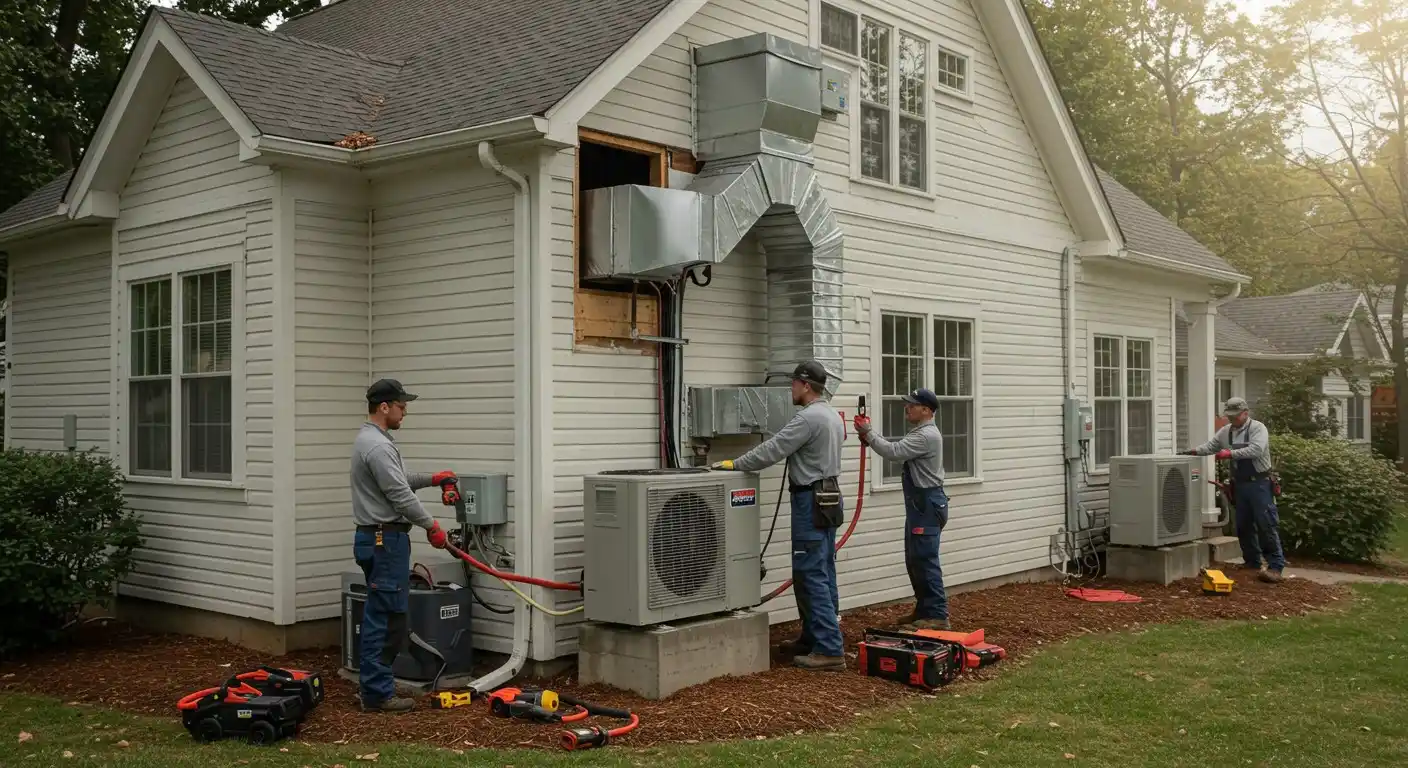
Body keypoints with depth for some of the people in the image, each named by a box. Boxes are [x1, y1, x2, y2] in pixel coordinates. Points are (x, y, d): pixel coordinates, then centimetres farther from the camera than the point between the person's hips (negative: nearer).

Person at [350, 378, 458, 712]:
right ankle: (378, 693, 0)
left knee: (379, 617, 14)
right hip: (386, 541, -11)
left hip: (374, 538, 11)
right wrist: (432, 526, -8)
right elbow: (401, 496, -20)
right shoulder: (378, 445, -20)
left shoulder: (368, 439, 15)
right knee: (387, 619, -6)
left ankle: (373, 686, 20)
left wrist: (431, 478, 21)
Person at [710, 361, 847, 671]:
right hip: (829, 497, 11)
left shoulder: (808, 418, -18)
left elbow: (771, 450, -21)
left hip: (811, 502, -11)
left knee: (811, 576, -9)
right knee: (823, 574, 13)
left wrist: (733, 464, -13)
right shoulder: (832, 415, 15)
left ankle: (829, 650, -9)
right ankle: (814, 638, 21)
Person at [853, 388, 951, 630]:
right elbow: (896, 448, 11)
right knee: (915, 561, 15)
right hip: (919, 504, 11)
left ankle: (937, 615, -7)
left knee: (925, 560, -10)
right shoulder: (919, 432, 19)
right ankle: (924, 610, 22)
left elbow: (893, 452, -26)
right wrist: (868, 434, -3)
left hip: (927, 504, -11)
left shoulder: (926, 436, -17)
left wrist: (868, 433, -18)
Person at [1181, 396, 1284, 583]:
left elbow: (1256, 449, -25)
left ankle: (1275, 566, -6)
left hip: (1259, 483, -7)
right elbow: (1210, 446, 7)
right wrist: (1194, 451, -12)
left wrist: (1231, 453, -30)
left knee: (1266, 525, -8)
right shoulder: (1225, 431, 10)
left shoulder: (1258, 428, -11)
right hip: (1240, 484, 7)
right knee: (1243, 525, 12)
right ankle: (1252, 561, 24)